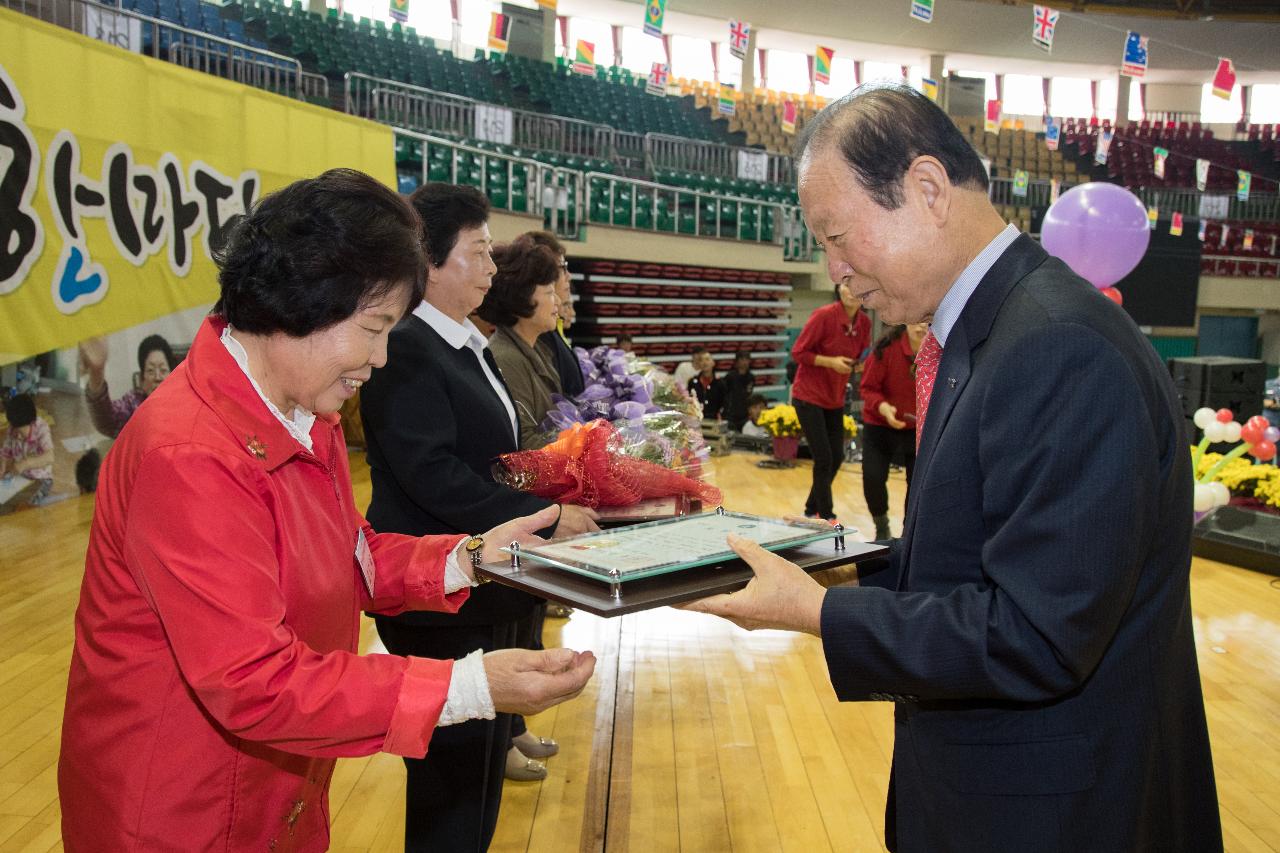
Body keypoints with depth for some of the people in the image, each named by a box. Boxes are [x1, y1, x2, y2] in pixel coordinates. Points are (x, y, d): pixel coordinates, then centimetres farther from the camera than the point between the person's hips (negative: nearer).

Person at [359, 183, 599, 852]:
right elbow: (433, 475, -25)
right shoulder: (405, 351, -18)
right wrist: (543, 517, -22)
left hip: (486, 593, 9)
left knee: (479, 769, 20)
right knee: (453, 771, 4)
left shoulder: (470, 346, 13)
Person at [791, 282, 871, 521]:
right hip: (809, 396, -7)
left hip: (835, 399, 7)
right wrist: (831, 361, -24)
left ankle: (812, 509, 30)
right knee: (824, 459, -6)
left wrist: (859, 365, -9)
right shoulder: (823, 315, -19)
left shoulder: (865, 323, -1)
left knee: (836, 458, 11)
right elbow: (798, 353, -15)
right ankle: (826, 516, 9)